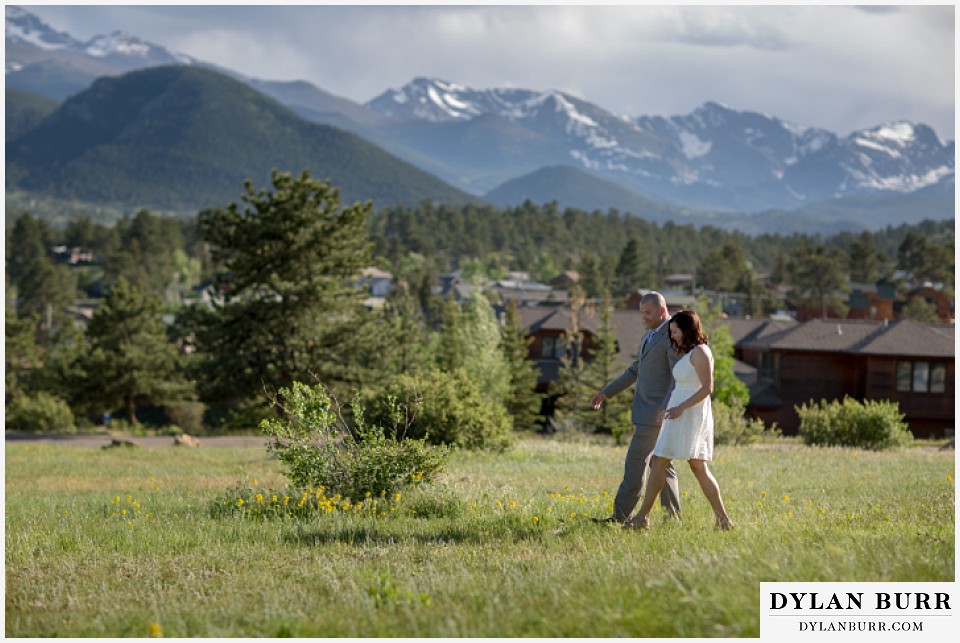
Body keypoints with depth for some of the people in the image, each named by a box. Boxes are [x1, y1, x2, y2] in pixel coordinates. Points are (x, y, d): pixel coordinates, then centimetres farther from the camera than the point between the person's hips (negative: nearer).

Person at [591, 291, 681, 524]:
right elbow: (635, 370, 23)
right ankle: (673, 515, 14)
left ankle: (621, 515, -8)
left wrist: (666, 408, -28)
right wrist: (606, 392, 19)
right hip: (646, 410, 10)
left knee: (636, 459, -10)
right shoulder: (650, 335, 17)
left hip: (658, 411, -10)